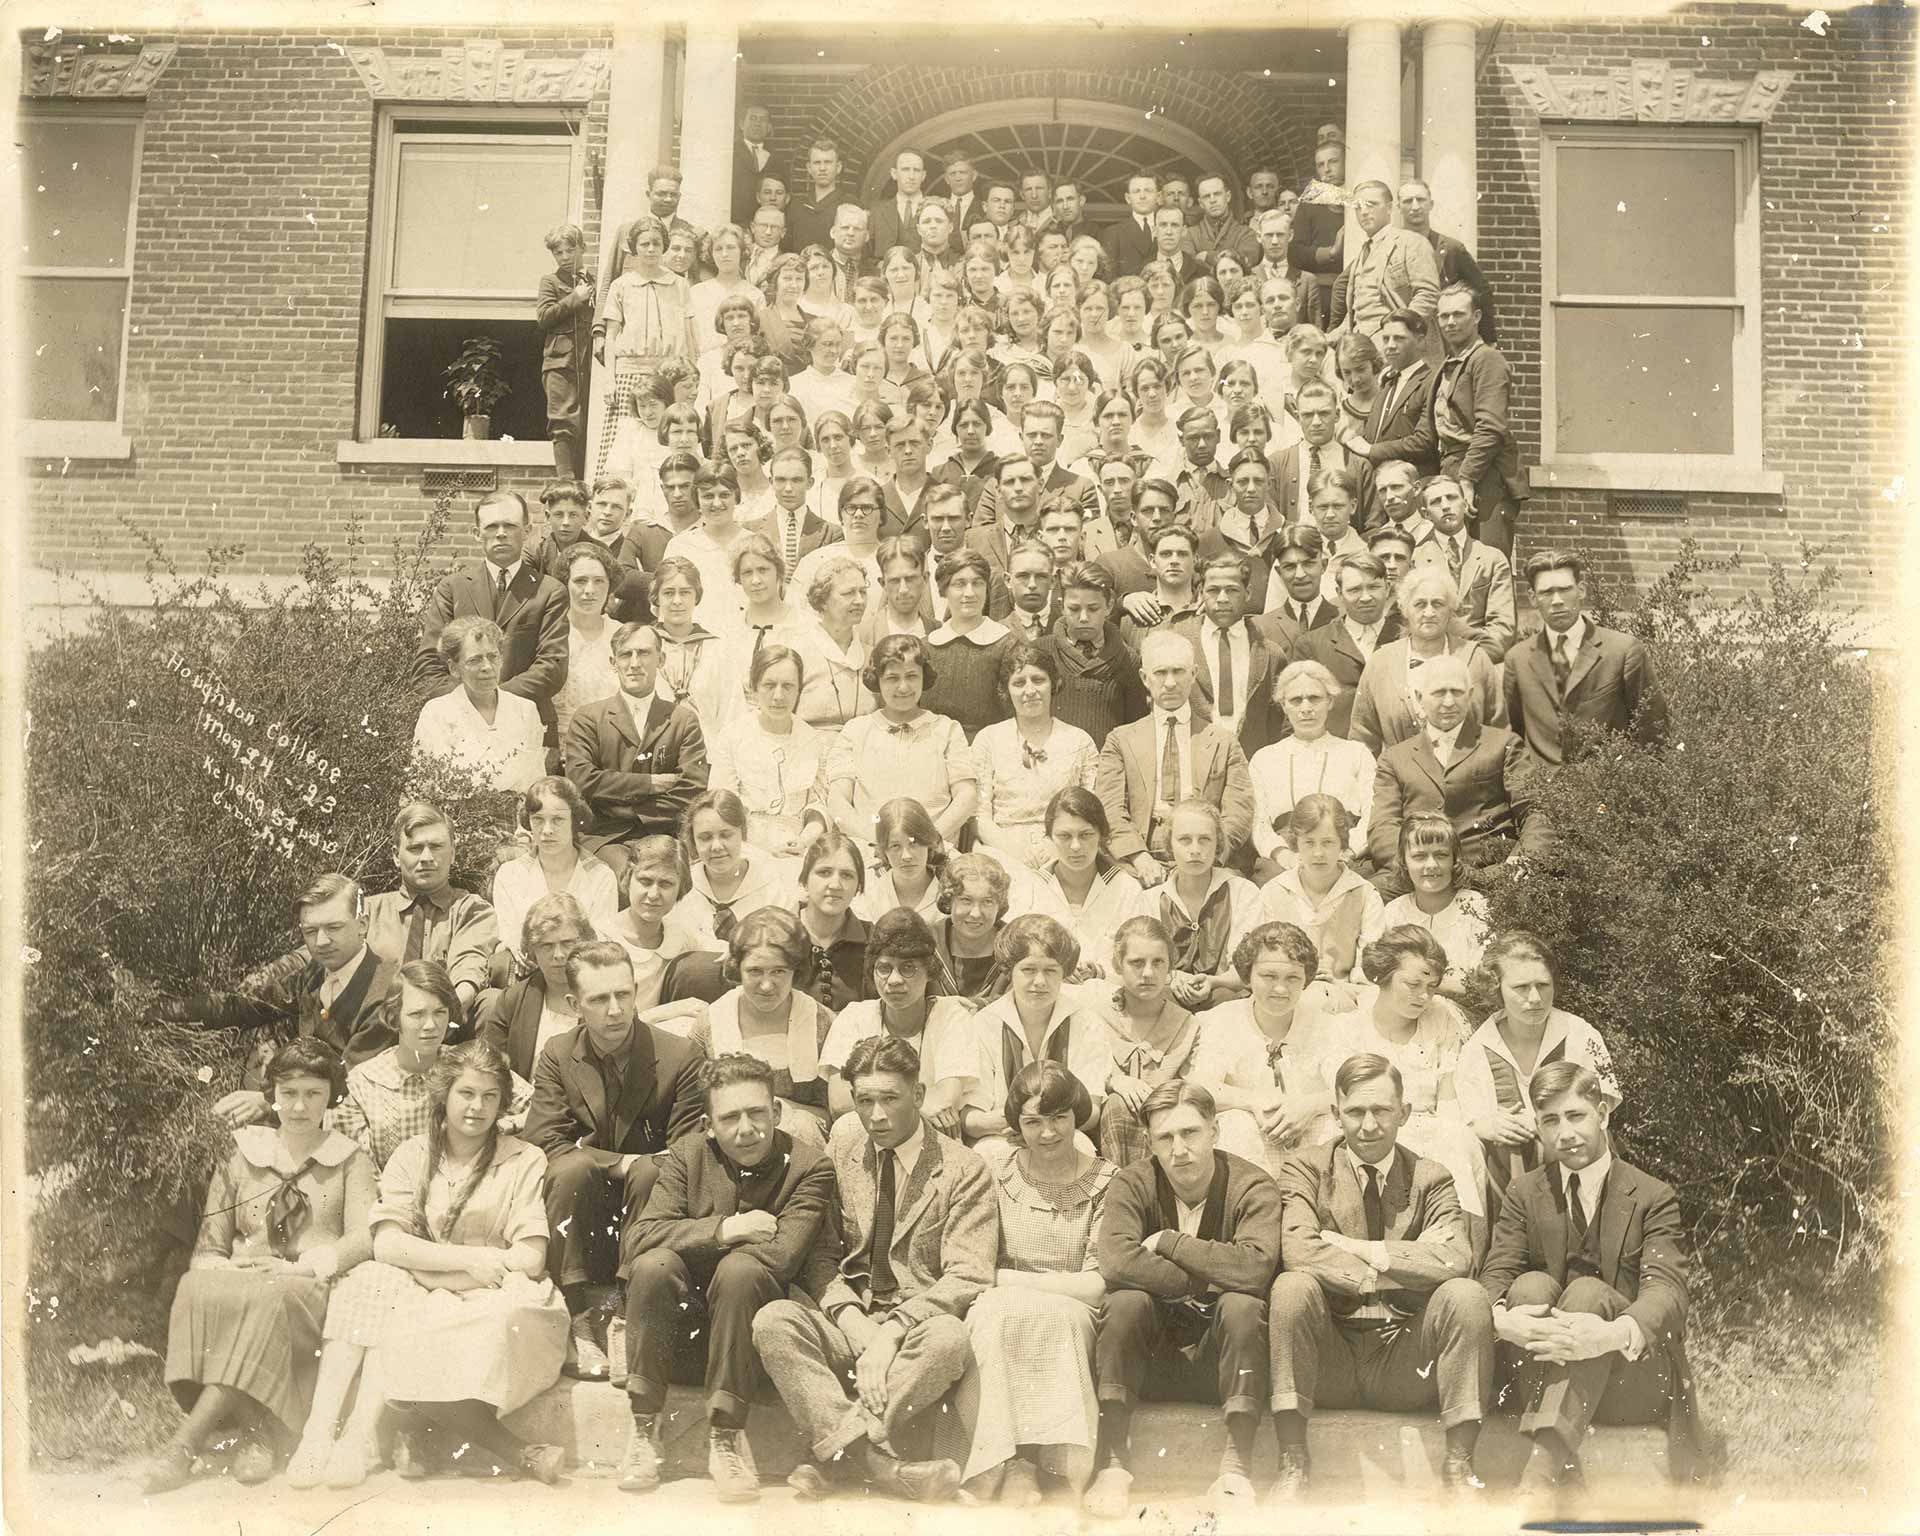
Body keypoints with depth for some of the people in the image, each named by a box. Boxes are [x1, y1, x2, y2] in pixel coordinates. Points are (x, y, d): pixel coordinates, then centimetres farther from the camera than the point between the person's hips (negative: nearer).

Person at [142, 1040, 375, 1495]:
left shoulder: (350, 1162, 15)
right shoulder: (240, 1162, 21)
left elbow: (363, 1237, 0)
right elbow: (206, 1250, 15)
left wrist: (299, 1267, -16)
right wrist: (232, 1269, -9)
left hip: (315, 1293, -2)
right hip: (243, 1283, 2)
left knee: (267, 1299, -38)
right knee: (198, 1288, -34)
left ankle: (184, 1443, -42)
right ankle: (258, 1431, -40)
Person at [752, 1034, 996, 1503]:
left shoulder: (963, 1170, -2)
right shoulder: (840, 1151, 9)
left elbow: (968, 1278, -8)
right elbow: (820, 1254, 8)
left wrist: (892, 1331, -20)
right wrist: (852, 1319, -12)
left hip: (919, 1322, -3)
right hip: (848, 1319, 3)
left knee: (949, 1338, -36)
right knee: (772, 1320, -25)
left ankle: (836, 1453, -27)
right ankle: (877, 1459, -34)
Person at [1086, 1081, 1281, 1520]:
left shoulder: (1253, 1187, -9)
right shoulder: (1133, 1184, -5)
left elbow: (1254, 1266, -30)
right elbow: (1116, 1260, -25)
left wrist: (1167, 1242, -21)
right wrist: (1209, 1278, -23)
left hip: (1221, 1355, -1)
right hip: (1152, 1353, 1)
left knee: (1242, 1305, -30)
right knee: (1127, 1299, -27)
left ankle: (1235, 1471, -28)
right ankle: (1112, 1465, -26)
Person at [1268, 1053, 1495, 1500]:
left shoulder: (1430, 1178, 8)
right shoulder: (1305, 1170, 4)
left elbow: (1457, 1259, -12)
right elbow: (1299, 1251, -16)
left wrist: (1357, 1248, -14)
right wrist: (1382, 1277, -17)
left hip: (1405, 1362, 1)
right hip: (1329, 1358, -1)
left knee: (1467, 1295, -25)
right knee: (1292, 1286, -29)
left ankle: (1459, 1464, -16)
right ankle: (1292, 1463, -23)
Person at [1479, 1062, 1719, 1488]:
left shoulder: (1653, 1198, 0)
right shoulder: (1524, 1193, 9)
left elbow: (1666, 1292, -16)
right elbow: (1495, 1274, -3)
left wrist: (1612, 1335, -39)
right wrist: (1503, 1319, -30)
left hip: (1635, 1382, -2)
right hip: (1548, 1376, 2)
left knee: (1590, 1292, -31)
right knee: (1533, 1284, -26)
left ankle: (1542, 1471, -46)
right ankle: (1562, 1471, -35)